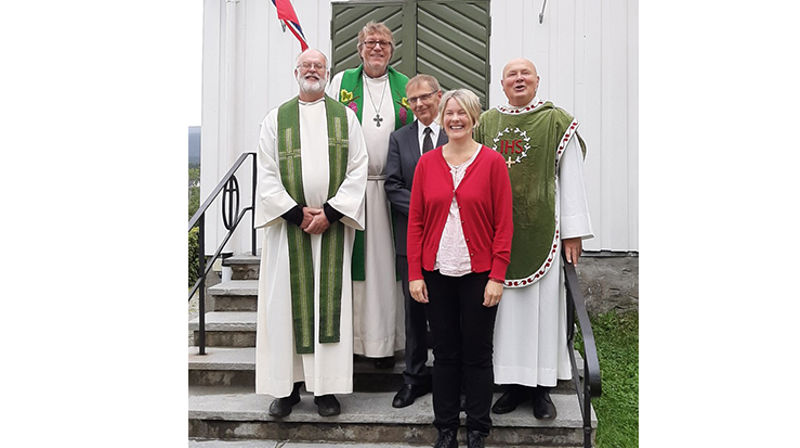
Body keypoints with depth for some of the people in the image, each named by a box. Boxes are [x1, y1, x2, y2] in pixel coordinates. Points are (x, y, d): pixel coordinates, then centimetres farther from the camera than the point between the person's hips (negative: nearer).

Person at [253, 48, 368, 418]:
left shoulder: (345, 117, 9)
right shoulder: (276, 119, 9)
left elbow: (357, 170, 1)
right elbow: (267, 173, 2)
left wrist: (330, 212, -10)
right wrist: (296, 212, -9)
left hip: (333, 224, 0)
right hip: (288, 222, 0)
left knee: (330, 302, 1)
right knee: (286, 301, 1)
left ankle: (326, 387, 10)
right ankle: (287, 385, 12)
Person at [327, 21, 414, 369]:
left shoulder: (405, 86, 12)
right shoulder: (342, 82, 9)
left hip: (392, 189, 1)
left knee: (386, 264, 3)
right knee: (352, 261, 0)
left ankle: (384, 340, 13)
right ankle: (350, 337, 10)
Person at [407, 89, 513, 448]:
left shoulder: (492, 162, -2)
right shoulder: (427, 163, 5)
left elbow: (504, 224, -4)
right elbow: (415, 221, 5)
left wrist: (497, 276, -9)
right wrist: (414, 273, -1)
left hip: (478, 274, -2)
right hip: (437, 273, 2)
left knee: (477, 355, 8)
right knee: (444, 354, 11)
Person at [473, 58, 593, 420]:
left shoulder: (556, 121, 2)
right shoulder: (486, 123, 10)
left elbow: (570, 177, -1)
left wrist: (573, 232, -5)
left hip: (542, 228, -2)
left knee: (543, 302, 2)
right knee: (506, 304, 6)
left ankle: (542, 386, 15)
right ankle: (516, 381, 18)